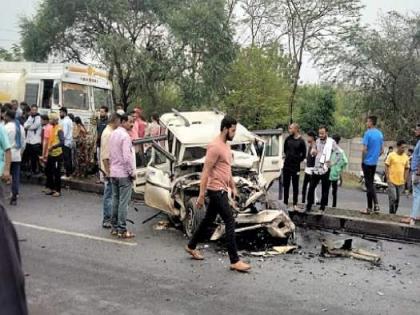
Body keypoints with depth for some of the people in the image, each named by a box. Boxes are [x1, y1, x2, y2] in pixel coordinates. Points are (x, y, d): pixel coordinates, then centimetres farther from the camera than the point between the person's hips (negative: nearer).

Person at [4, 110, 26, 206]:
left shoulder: (6, 127, -11)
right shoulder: (21, 127, 10)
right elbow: (23, 143, 15)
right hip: (17, 156, 6)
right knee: (16, 177, 6)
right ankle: (14, 198, 9)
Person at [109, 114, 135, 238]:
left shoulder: (113, 134, 11)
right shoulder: (125, 136, -17)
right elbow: (127, 157, -22)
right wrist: (132, 172, -14)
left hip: (113, 173, 9)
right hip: (124, 174, -9)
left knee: (115, 200, 15)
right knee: (123, 202, -4)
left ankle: (114, 227, 21)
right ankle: (122, 230, -1)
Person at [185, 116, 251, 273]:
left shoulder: (226, 145, 12)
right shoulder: (215, 147, -19)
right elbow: (206, 172, -20)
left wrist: (233, 187, 24)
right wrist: (201, 195, -20)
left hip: (222, 190, 10)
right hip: (216, 190, -10)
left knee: (208, 220, 20)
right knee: (230, 223, -9)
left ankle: (191, 247, 35)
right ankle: (235, 261, -4)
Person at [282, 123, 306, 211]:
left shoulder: (301, 141, -8)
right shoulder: (288, 139, 3)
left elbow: (304, 155, -2)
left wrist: (298, 160, 1)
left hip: (295, 167, -4)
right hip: (286, 165, 4)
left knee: (295, 186, 4)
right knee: (286, 185, 9)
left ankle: (295, 204, 10)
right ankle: (285, 203, 17)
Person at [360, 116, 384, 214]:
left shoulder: (368, 133, -14)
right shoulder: (380, 134, 8)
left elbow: (365, 149, -17)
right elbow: (382, 151, 11)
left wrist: (362, 161, -6)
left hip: (367, 162, -7)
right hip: (374, 163, 7)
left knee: (369, 184, -3)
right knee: (371, 183, 16)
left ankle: (369, 208, -3)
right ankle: (376, 205, 11)